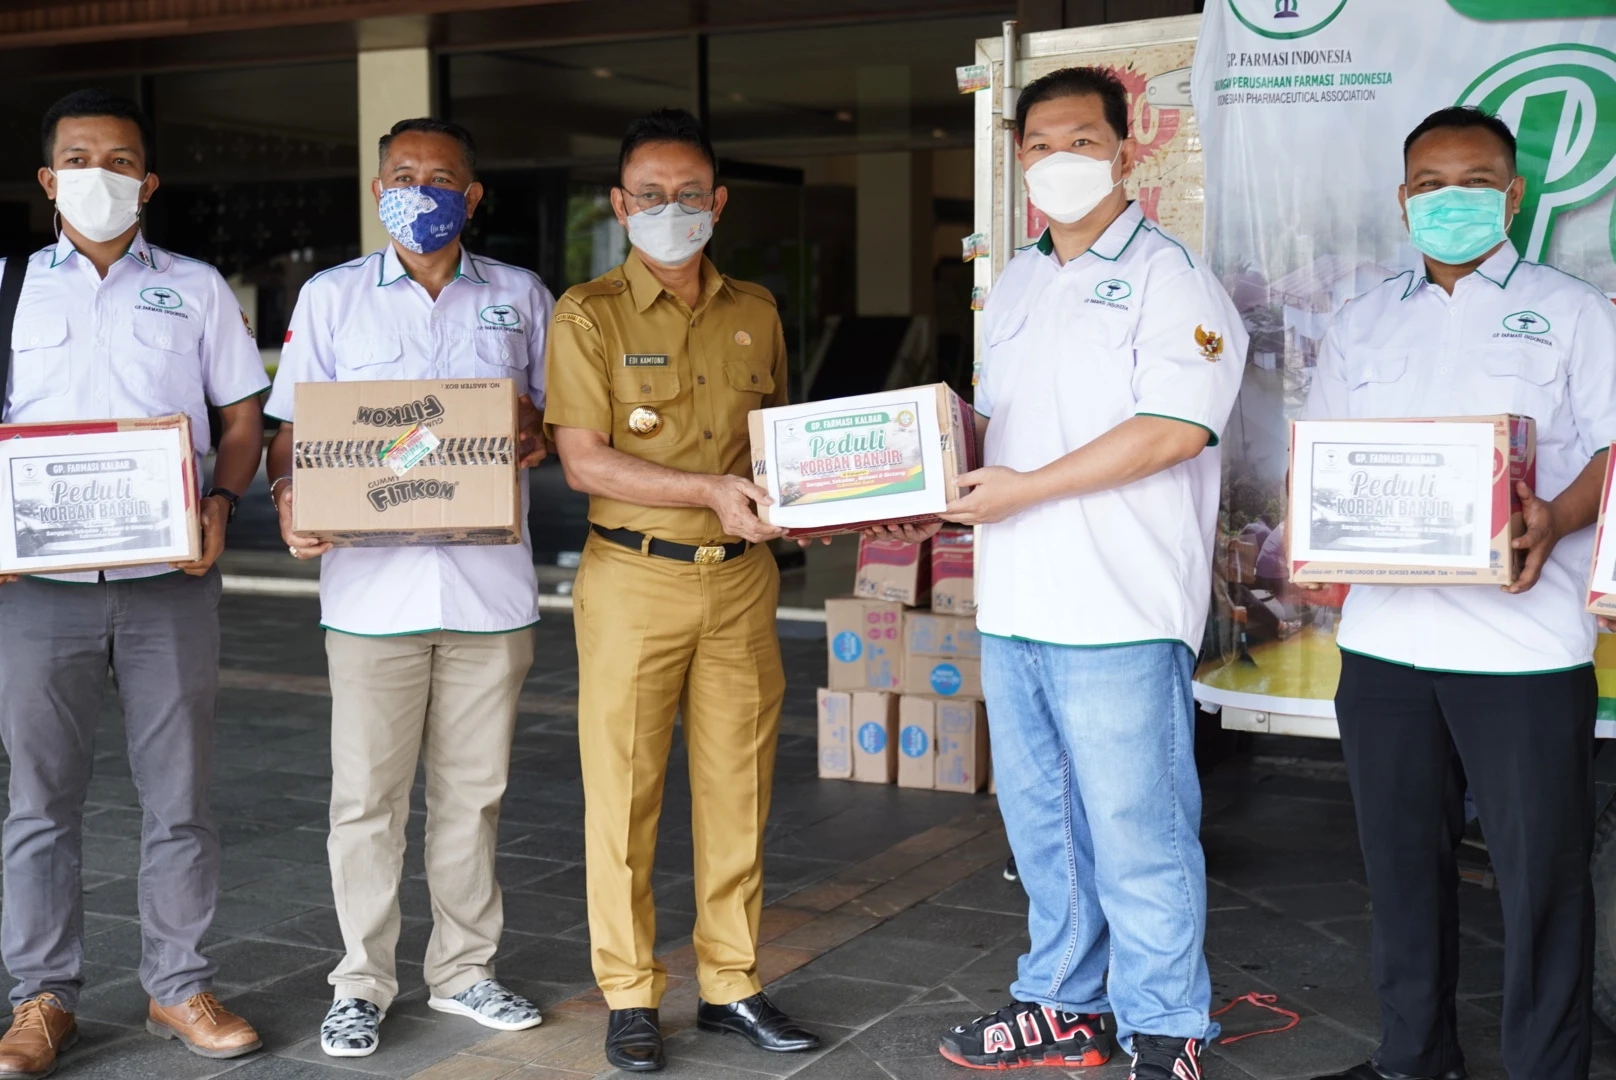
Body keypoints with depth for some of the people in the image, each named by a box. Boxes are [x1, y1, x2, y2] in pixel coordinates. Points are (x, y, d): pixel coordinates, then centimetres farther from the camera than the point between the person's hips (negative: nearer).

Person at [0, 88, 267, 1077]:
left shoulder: (196, 289, 9)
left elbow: (244, 419, 8)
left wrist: (221, 503, -11)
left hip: (170, 582, 0)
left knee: (180, 793, 5)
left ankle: (180, 986, 18)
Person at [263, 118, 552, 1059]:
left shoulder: (521, 298, 10)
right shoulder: (331, 298, 7)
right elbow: (293, 429, 7)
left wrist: (539, 435, -8)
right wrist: (289, 499, -13)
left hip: (489, 583, 1)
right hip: (373, 584, -1)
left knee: (474, 789, 10)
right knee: (367, 794, 2)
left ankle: (465, 967, 24)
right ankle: (363, 982, 16)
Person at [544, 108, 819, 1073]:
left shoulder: (754, 311, 11)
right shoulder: (590, 314, -3)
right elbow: (584, 460, -11)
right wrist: (710, 490, -19)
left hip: (741, 578, 4)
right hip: (634, 579, -4)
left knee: (739, 786, 9)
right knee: (625, 790, 2)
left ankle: (731, 983, 22)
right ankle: (631, 995, 15)